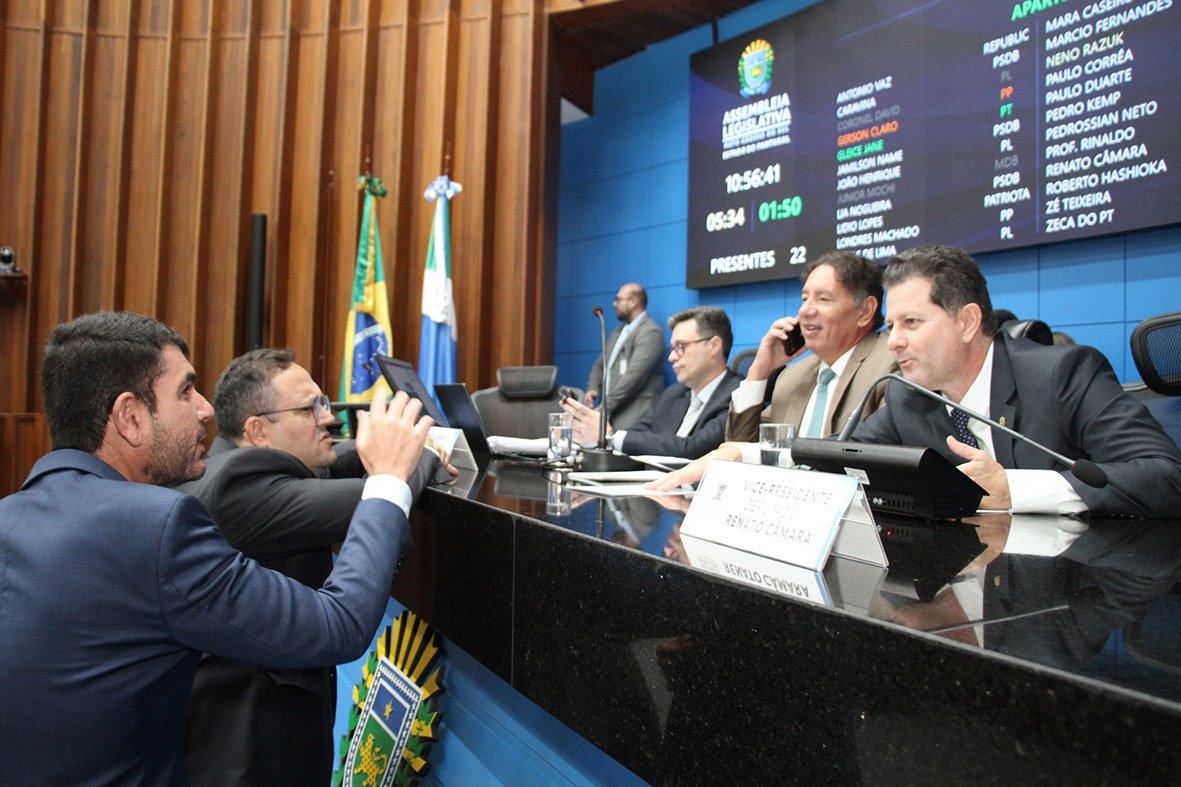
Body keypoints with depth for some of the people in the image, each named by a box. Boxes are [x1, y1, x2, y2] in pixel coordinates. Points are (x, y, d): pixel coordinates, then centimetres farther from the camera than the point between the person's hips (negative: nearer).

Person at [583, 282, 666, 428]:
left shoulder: (650, 332, -9)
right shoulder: (618, 332, 21)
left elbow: (633, 376, -18)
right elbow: (600, 365, 24)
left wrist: (604, 407, -18)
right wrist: (592, 389, 3)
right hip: (611, 413, 8)